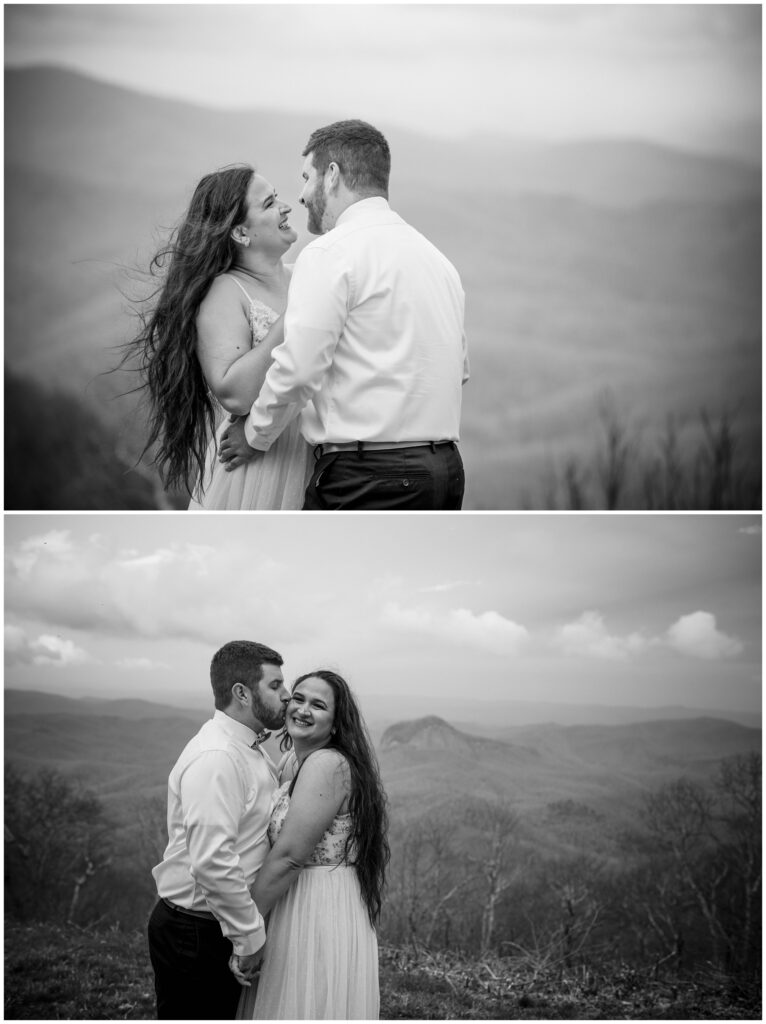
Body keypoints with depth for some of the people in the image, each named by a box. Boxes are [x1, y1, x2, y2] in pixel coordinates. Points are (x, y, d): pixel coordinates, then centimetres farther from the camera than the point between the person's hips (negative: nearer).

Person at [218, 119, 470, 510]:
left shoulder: (331, 252, -8)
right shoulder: (436, 257, 18)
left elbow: (298, 369, -15)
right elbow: (459, 369, 18)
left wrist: (256, 435, 0)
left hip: (365, 478, -8)